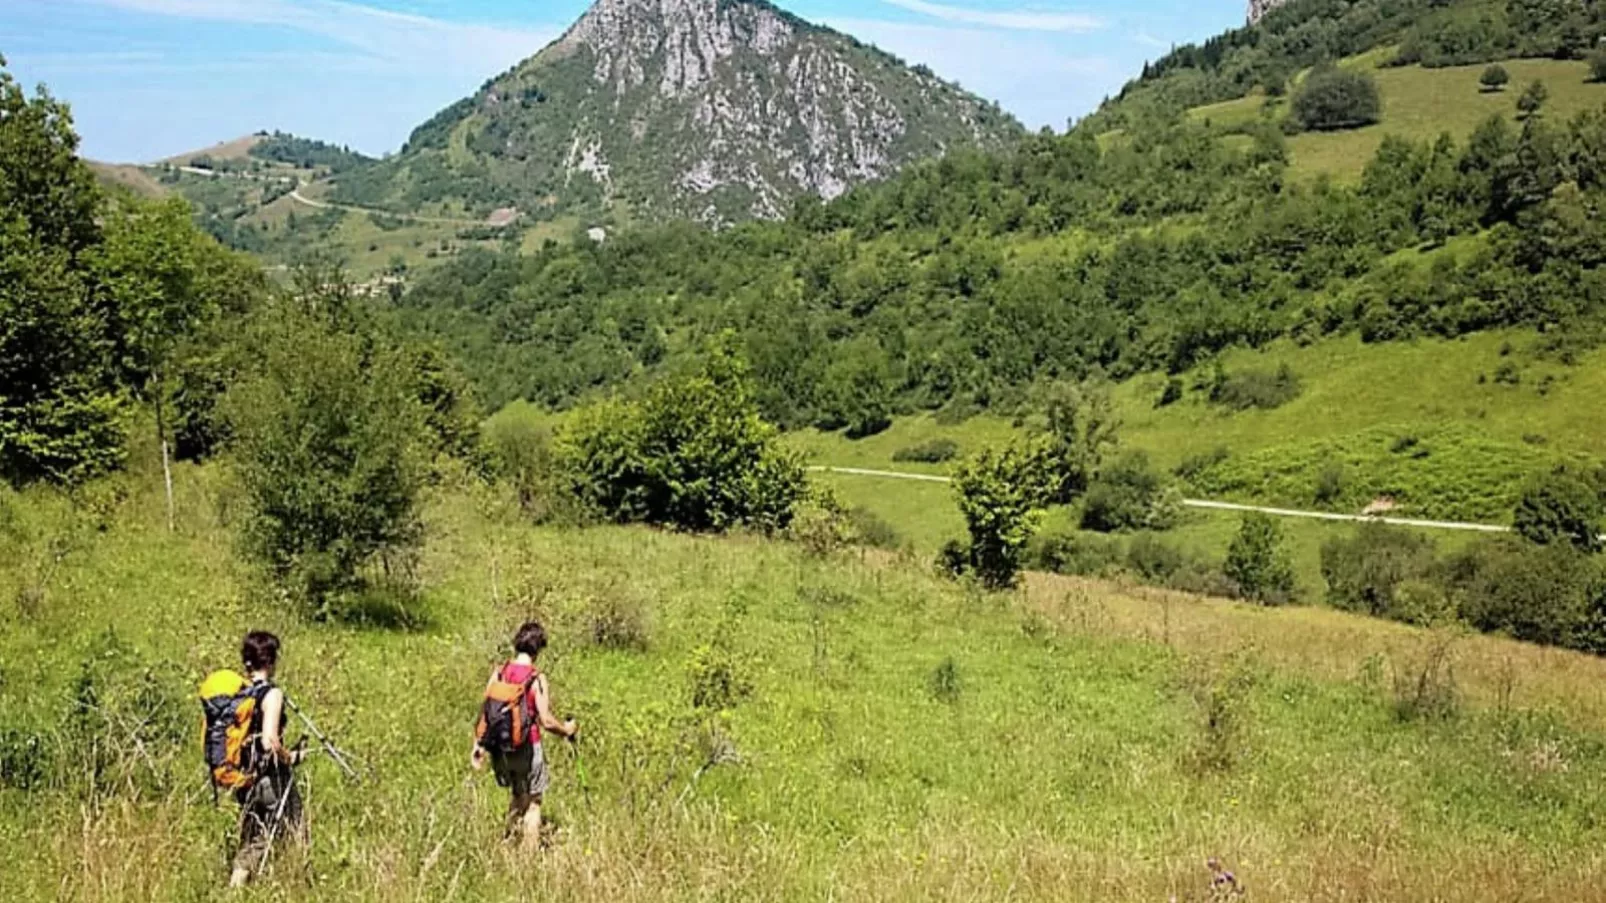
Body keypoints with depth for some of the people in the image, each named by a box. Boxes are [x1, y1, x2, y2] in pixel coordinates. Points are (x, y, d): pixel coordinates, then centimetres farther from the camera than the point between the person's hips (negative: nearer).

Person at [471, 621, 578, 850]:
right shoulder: (537, 679, -15)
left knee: (518, 795, 26)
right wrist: (567, 730, 1)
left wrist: (478, 745, 9)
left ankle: (509, 841, 31)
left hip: (501, 748, 5)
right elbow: (546, 721, -17)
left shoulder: (498, 673, -1)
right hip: (527, 748, -5)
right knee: (533, 801, 11)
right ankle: (530, 850, 14)